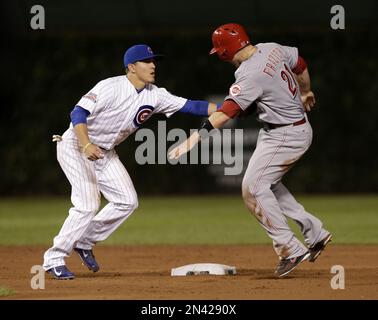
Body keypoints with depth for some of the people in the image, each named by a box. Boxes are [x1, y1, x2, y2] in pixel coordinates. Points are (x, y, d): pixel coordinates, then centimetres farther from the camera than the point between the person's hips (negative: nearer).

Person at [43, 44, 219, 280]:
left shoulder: (155, 96, -4)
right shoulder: (110, 88, -24)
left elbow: (190, 106, -7)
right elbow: (79, 113, -30)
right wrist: (86, 145, -44)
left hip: (104, 152, 8)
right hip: (75, 146, -8)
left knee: (127, 201, 3)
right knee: (88, 205, -18)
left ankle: (84, 242, 17)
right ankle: (54, 259, -7)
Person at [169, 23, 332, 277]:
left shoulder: (252, 75, -26)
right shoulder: (273, 49, 0)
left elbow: (227, 111, -34)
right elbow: (300, 65, 18)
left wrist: (196, 137, -39)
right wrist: (306, 92, 37)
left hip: (285, 137, -10)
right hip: (300, 128, 10)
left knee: (253, 187, -10)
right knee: (266, 183, 19)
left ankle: (291, 250, -8)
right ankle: (315, 233, 22)